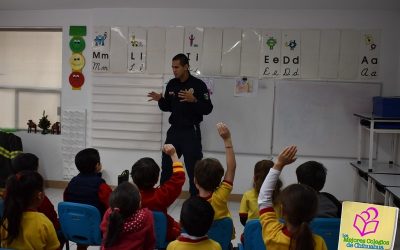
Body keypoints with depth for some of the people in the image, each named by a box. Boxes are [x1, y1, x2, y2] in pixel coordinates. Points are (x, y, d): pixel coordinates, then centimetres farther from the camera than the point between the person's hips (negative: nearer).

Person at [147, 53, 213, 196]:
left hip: (191, 132, -6)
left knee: (194, 168, -1)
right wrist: (160, 100, -5)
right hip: (174, 130, 6)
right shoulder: (171, 84, 7)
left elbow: (208, 109, -14)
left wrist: (193, 100, -30)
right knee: (167, 166, 14)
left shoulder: (198, 84, -10)